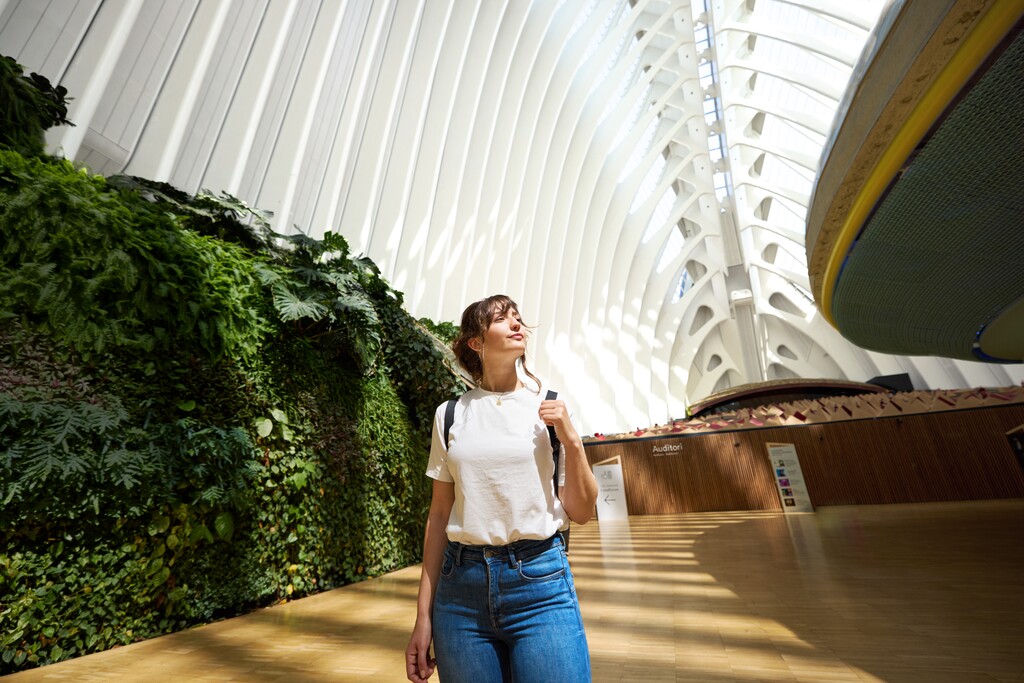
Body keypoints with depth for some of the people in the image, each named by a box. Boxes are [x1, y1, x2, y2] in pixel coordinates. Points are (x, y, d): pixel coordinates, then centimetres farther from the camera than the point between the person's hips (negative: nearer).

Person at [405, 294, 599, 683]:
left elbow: (581, 514, 1)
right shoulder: (450, 414, 0)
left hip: (540, 581, -1)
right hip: (461, 584, 1)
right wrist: (424, 614, 6)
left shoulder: (551, 408, -2)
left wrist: (571, 440, -14)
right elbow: (439, 514, 5)